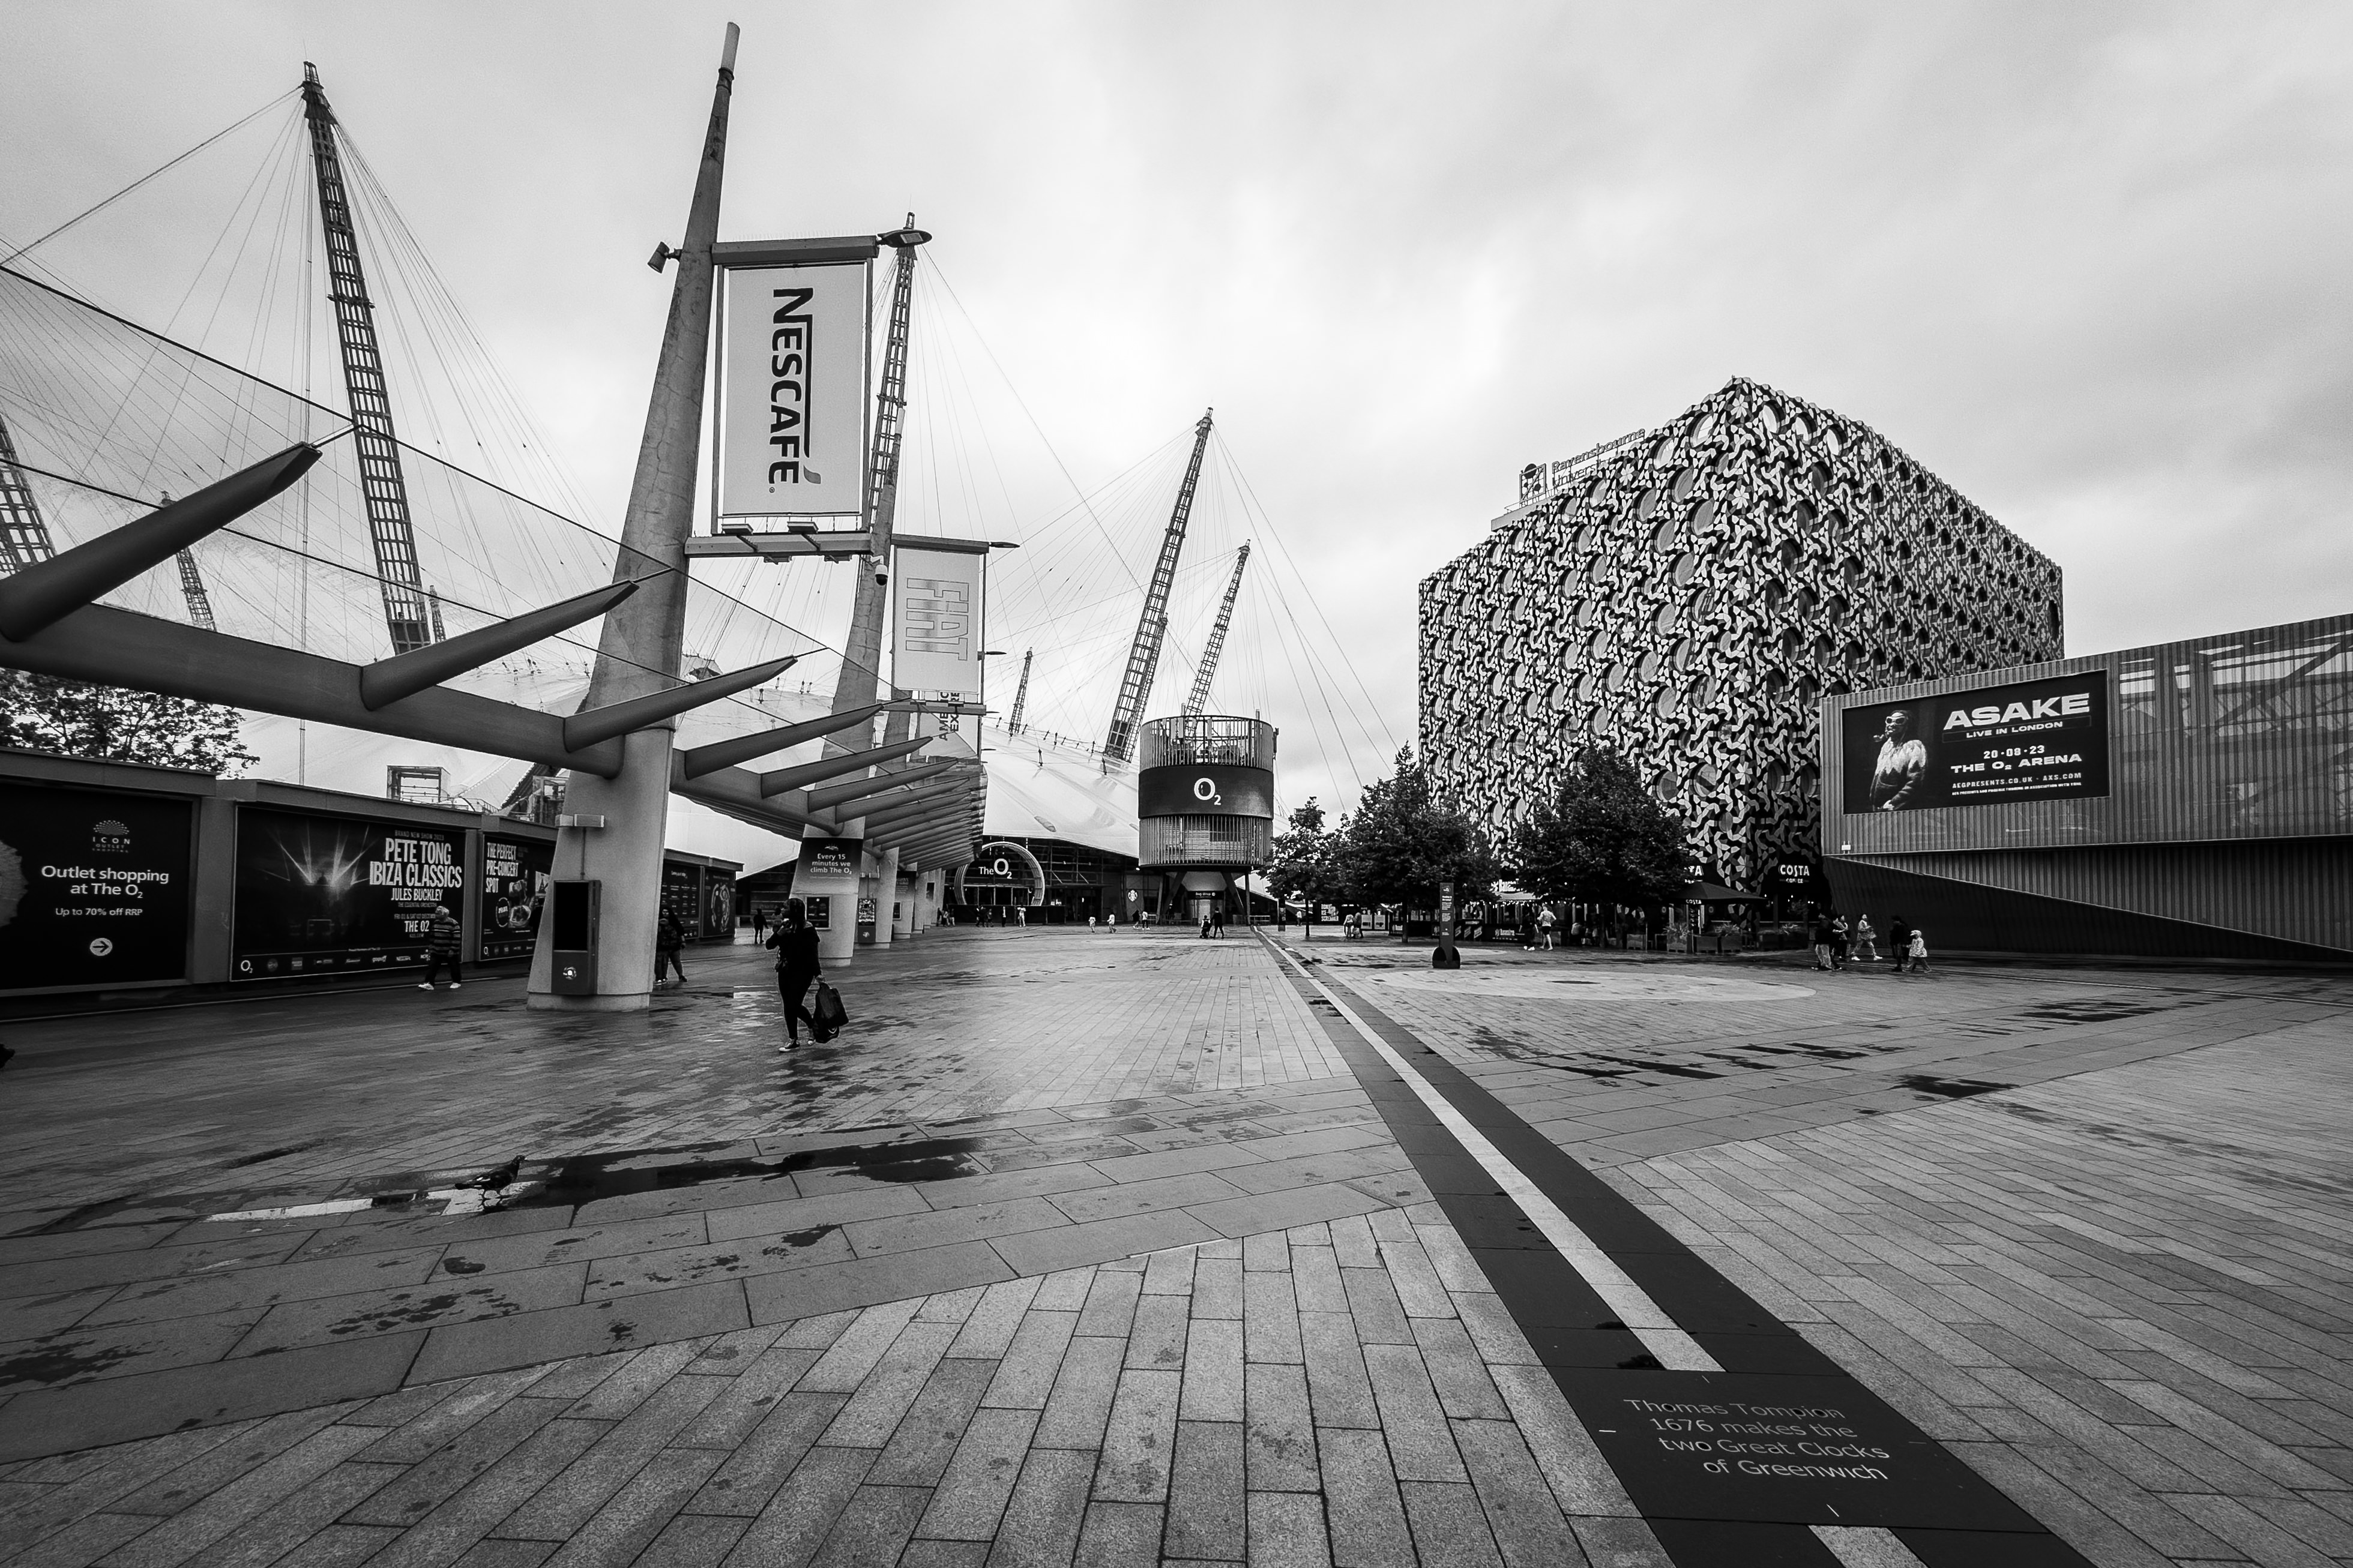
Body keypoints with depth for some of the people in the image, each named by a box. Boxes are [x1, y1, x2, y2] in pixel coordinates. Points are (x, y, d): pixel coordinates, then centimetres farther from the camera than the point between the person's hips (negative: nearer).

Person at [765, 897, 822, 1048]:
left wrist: (817, 972, -18)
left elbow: (813, 953, -13)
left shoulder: (807, 929, -12)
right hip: (785, 971, 6)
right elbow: (769, 945, 6)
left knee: (793, 1004, -7)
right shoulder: (782, 925, 6)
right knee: (789, 1005, 9)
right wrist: (778, 934, -13)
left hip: (802, 971, -6)